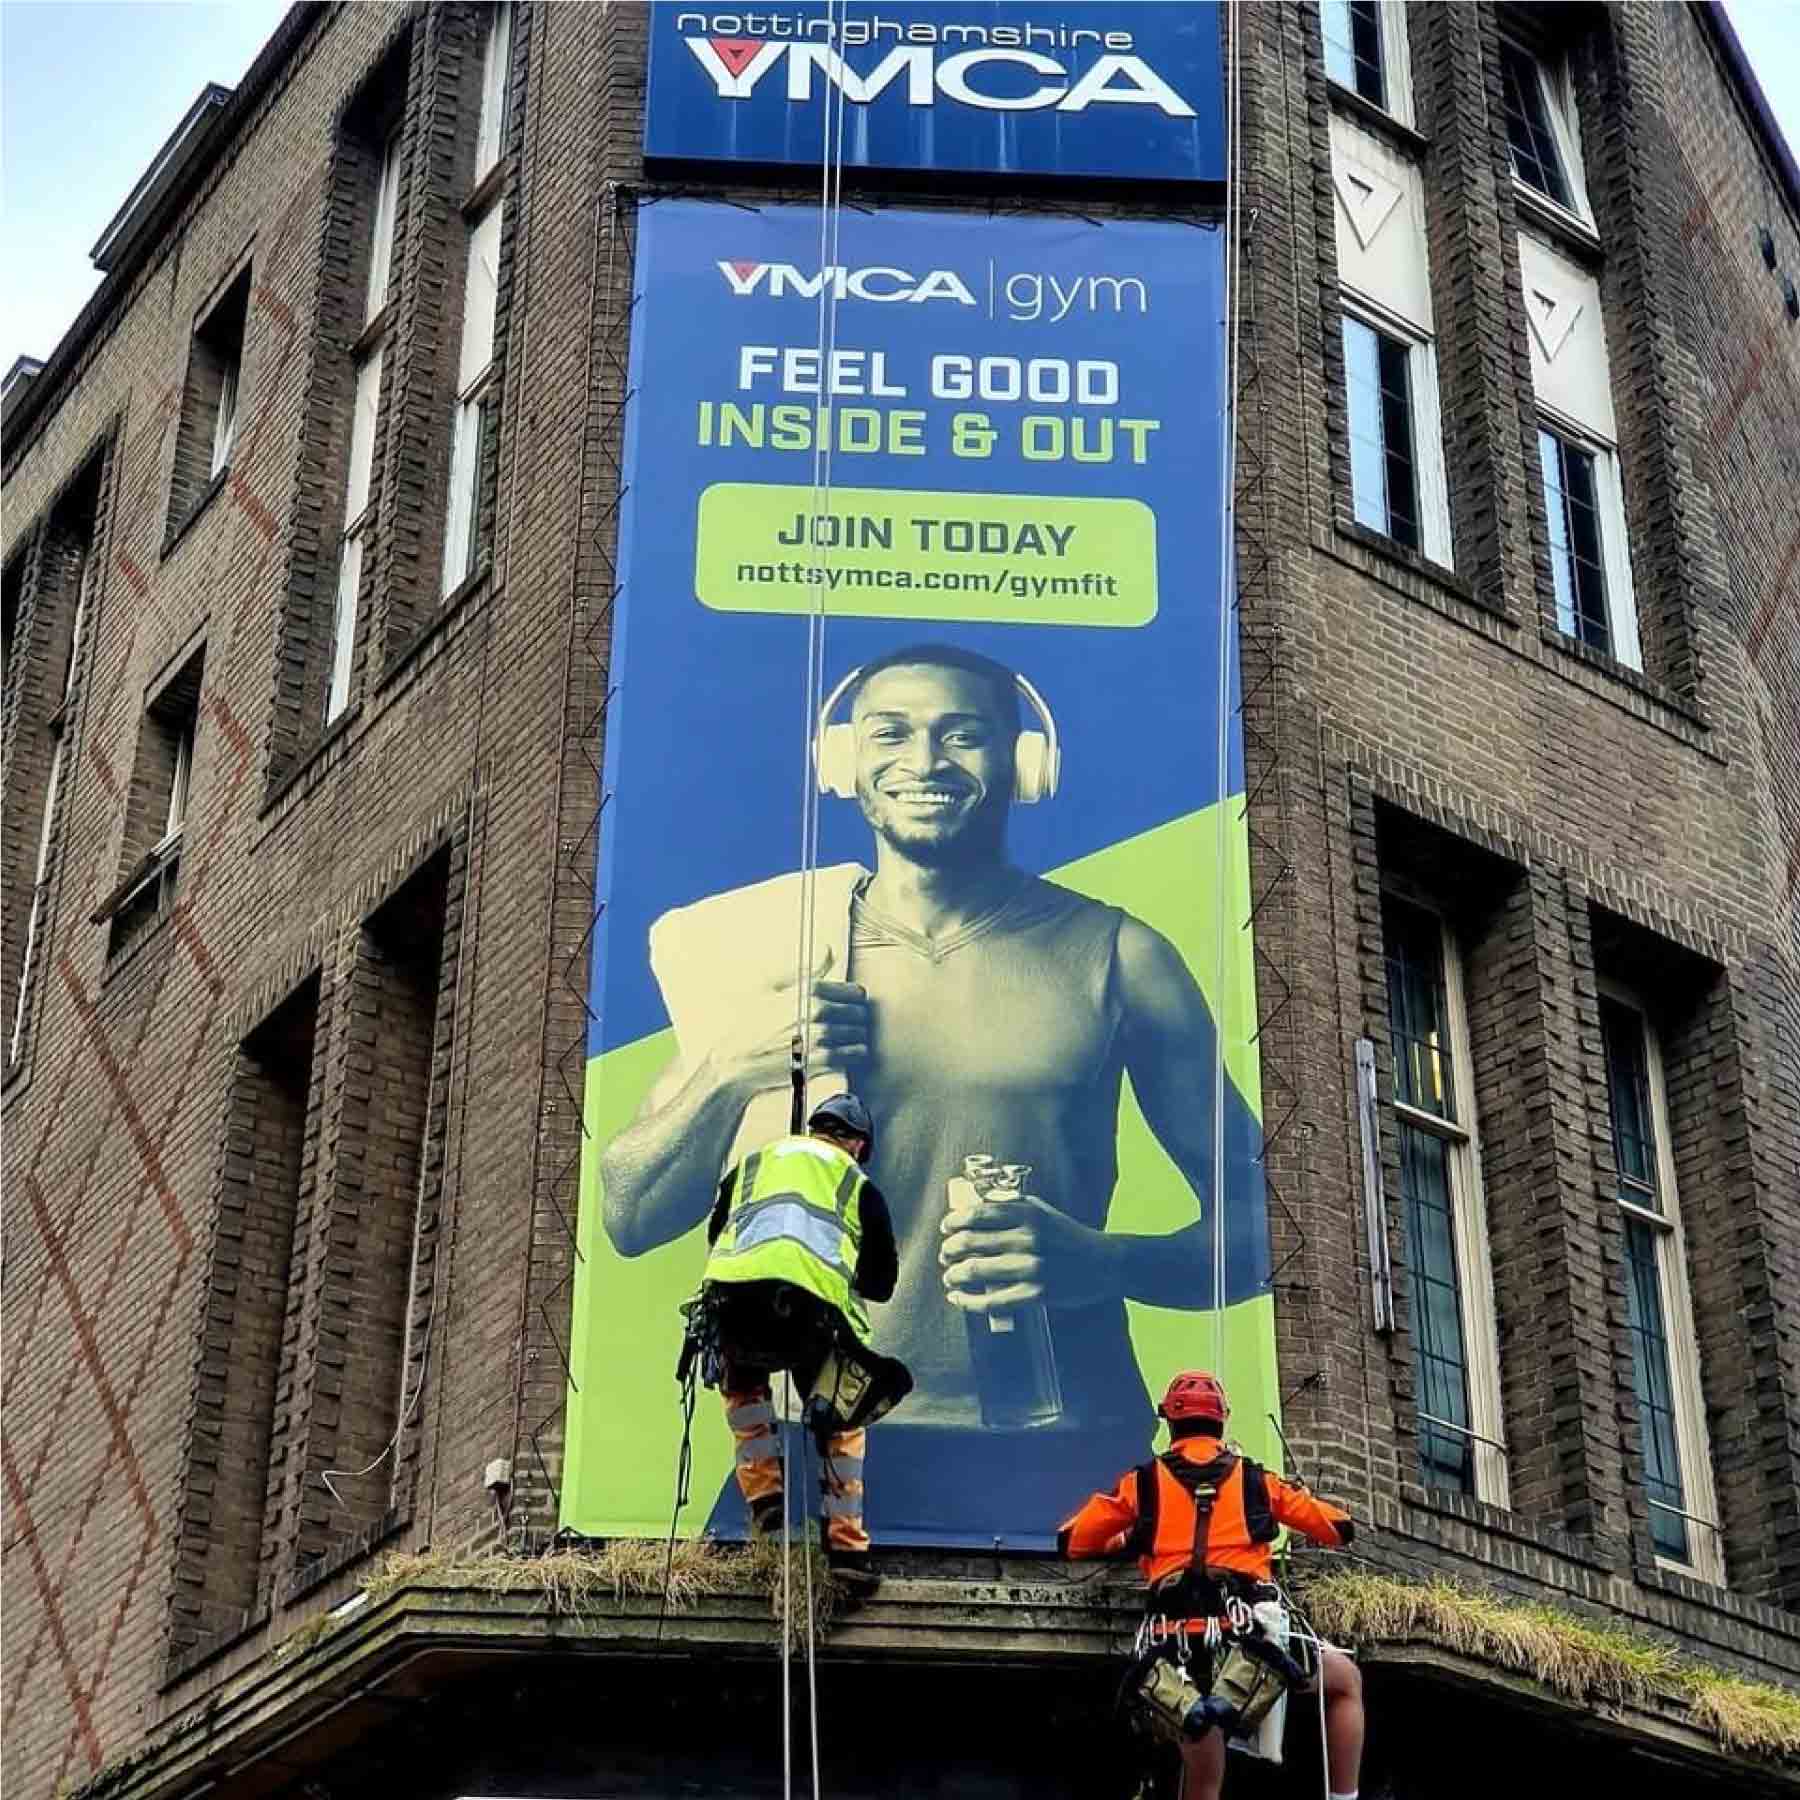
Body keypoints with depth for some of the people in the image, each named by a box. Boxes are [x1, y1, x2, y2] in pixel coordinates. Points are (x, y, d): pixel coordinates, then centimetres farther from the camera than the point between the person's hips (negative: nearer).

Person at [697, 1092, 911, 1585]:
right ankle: (845, 1541, 14)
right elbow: (880, 1283, 27)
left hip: (729, 1295, 2)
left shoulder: (752, 1163, 32)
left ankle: (764, 1493, 18)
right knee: (842, 1422, 22)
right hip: (813, 1305, -1)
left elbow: (713, 1238, 37)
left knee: (743, 1386, 34)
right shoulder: (857, 1184, 26)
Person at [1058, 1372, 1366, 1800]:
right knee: (1346, 1679, 24)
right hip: (1244, 1638, -1)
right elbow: (1340, 1527, 22)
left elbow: (1070, 1541, 18)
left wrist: (1127, 1540, 36)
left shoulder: (1143, 1481, 14)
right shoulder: (1255, 1479, 14)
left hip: (1175, 1648, 1)